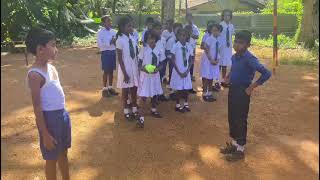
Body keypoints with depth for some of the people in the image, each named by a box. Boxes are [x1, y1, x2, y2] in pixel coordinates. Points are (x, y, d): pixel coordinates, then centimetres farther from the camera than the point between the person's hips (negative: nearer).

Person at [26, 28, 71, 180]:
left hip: (63, 114, 8)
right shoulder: (35, 75, -20)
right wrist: (45, 134, -17)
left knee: (63, 152, 23)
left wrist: (63, 115, 18)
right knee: (52, 158, 10)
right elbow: (37, 107, -18)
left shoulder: (51, 67, 5)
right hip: (49, 117, -8)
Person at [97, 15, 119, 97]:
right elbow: (100, 44, -13)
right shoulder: (100, 32, -7)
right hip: (106, 53, -5)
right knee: (106, 72, 2)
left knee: (111, 71, 12)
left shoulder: (114, 31, 7)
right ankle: (104, 89, 14)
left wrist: (115, 41, -9)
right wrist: (110, 42, -19)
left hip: (113, 52, 5)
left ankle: (110, 87, 25)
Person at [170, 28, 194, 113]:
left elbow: (190, 60, 5)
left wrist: (187, 71, -6)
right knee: (179, 89, 4)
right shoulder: (176, 46, -10)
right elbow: (173, 60, -8)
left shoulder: (188, 46, -1)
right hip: (178, 71, -3)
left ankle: (186, 104, 28)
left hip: (186, 71, 3)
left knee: (187, 88, 10)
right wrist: (179, 72, -11)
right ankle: (178, 105, 21)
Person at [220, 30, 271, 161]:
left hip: (242, 92, -8)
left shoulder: (250, 59, -21)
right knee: (231, 118, 17)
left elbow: (266, 73, -27)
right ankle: (234, 144, 34)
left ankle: (240, 150, 18)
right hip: (232, 89, 8)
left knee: (240, 120, 2)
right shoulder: (234, 57, 3)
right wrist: (228, 76, 8)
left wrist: (252, 87, -22)